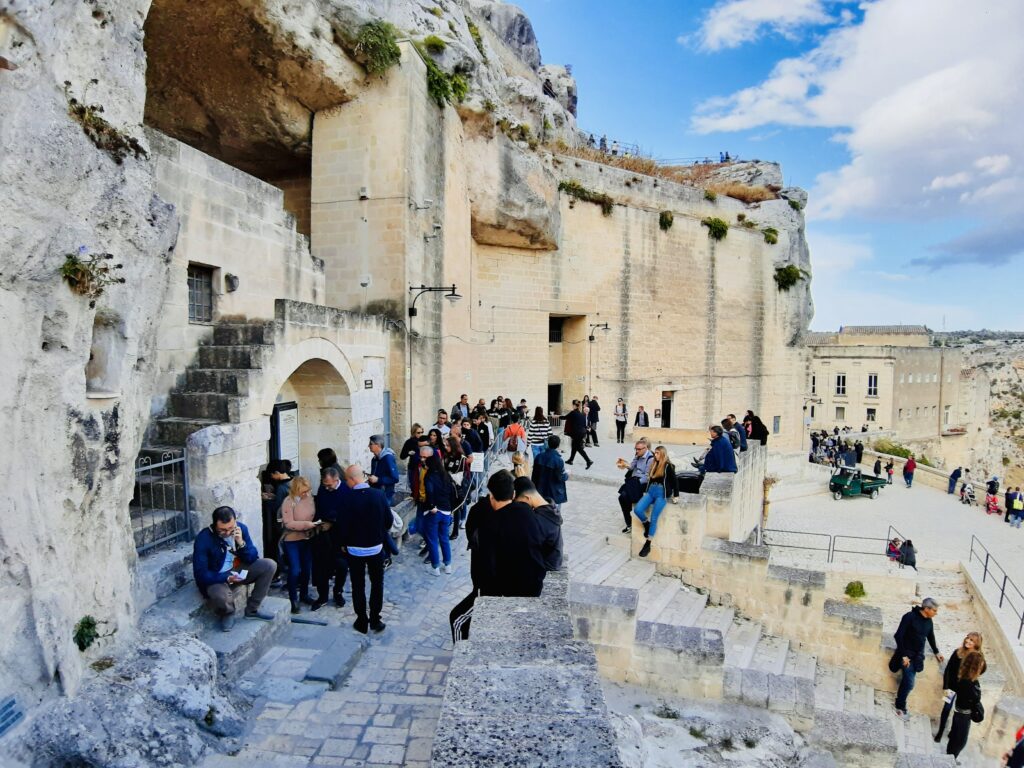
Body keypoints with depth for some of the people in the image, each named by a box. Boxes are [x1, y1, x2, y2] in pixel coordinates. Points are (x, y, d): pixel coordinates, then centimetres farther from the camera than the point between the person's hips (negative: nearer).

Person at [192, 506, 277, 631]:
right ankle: (227, 613, 1)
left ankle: (252, 609, 1)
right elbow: (201, 574, -22)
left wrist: (241, 543, -25)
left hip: (238, 570, 5)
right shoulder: (203, 539, -23)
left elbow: (253, 558, -7)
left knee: (269, 565, -16)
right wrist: (227, 578, -34)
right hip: (216, 578, -5)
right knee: (219, 596, -38)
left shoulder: (241, 528, -10)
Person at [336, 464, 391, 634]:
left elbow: (343, 525, -14)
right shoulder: (379, 495, -11)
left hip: (355, 549, -2)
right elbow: (388, 520, -4)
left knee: (358, 586, 12)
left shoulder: (349, 499, -19)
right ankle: (375, 620, 19)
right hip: (376, 547, 2)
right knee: (377, 584, 16)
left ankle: (362, 621, 20)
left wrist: (343, 543, 4)